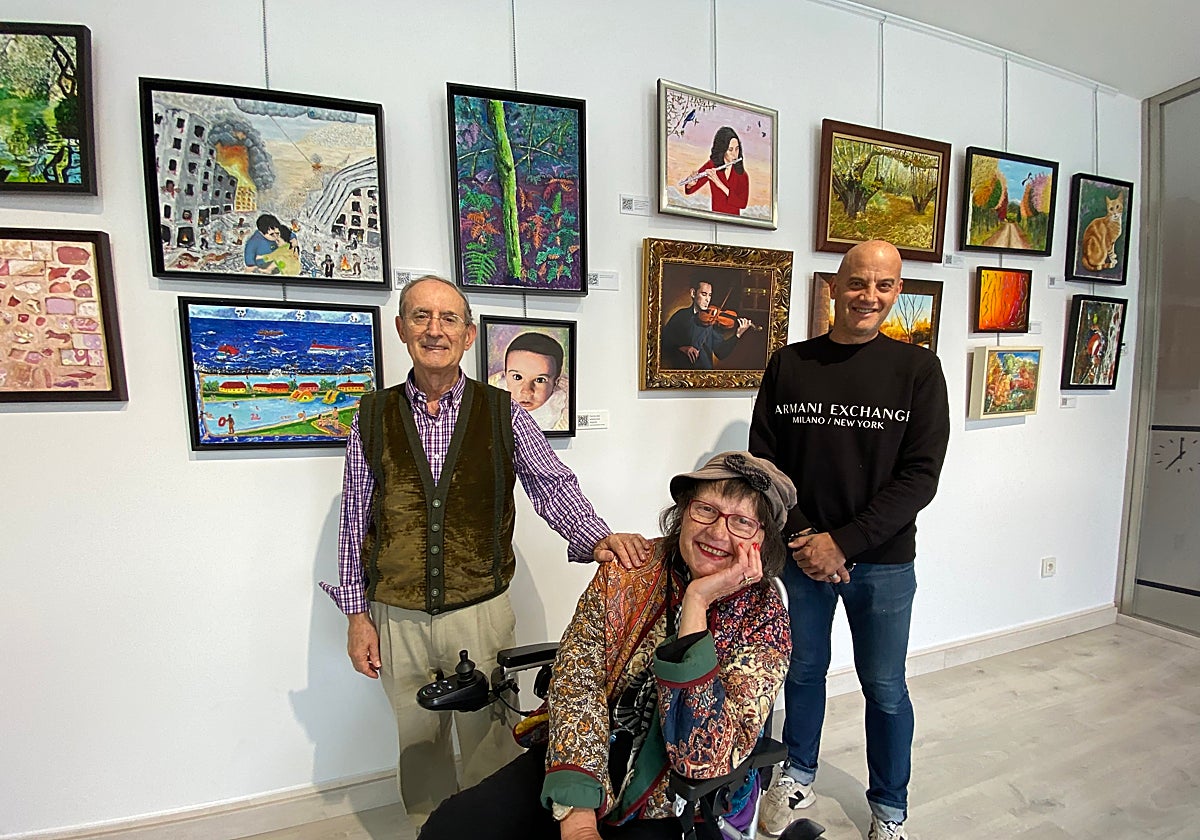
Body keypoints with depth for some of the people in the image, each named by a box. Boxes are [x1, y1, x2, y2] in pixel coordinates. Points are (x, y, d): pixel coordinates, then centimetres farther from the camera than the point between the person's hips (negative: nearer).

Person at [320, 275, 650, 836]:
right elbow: (354, 520, 4)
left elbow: (552, 483, -10)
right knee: (418, 747, 21)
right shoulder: (373, 417, 0)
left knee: (488, 746, 16)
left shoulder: (503, 413, -3)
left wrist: (597, 537, -28)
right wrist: (357, 614, 4)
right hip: (397, 621, 2)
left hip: (481, 615, -1)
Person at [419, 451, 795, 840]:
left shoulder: (765, 619, -16)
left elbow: (706, 760, -25)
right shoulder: (628, 570, -10)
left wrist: (696, 602, -31)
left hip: (667, 808, -1)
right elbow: (575, 681, -12)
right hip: (591, 761, 2)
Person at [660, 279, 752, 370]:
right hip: (681, 368, -1)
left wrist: (738, 334, -13)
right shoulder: (681, 316, 3)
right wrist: (682, 348, -15)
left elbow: (721, 353, -1)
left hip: (706, 368, 1)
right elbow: (665, 343, 0)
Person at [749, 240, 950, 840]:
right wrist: (801, 540, -11)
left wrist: (842, 541, -15)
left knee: (885, 688, 14)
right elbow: (763, 461, -1)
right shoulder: (789, 365, -1)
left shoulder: (918, 369, -4)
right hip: (801, 554, 1)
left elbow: (920, 475, -9)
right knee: (803, 670, 17)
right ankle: (798, 778, 42)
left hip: (884, 559, -1)